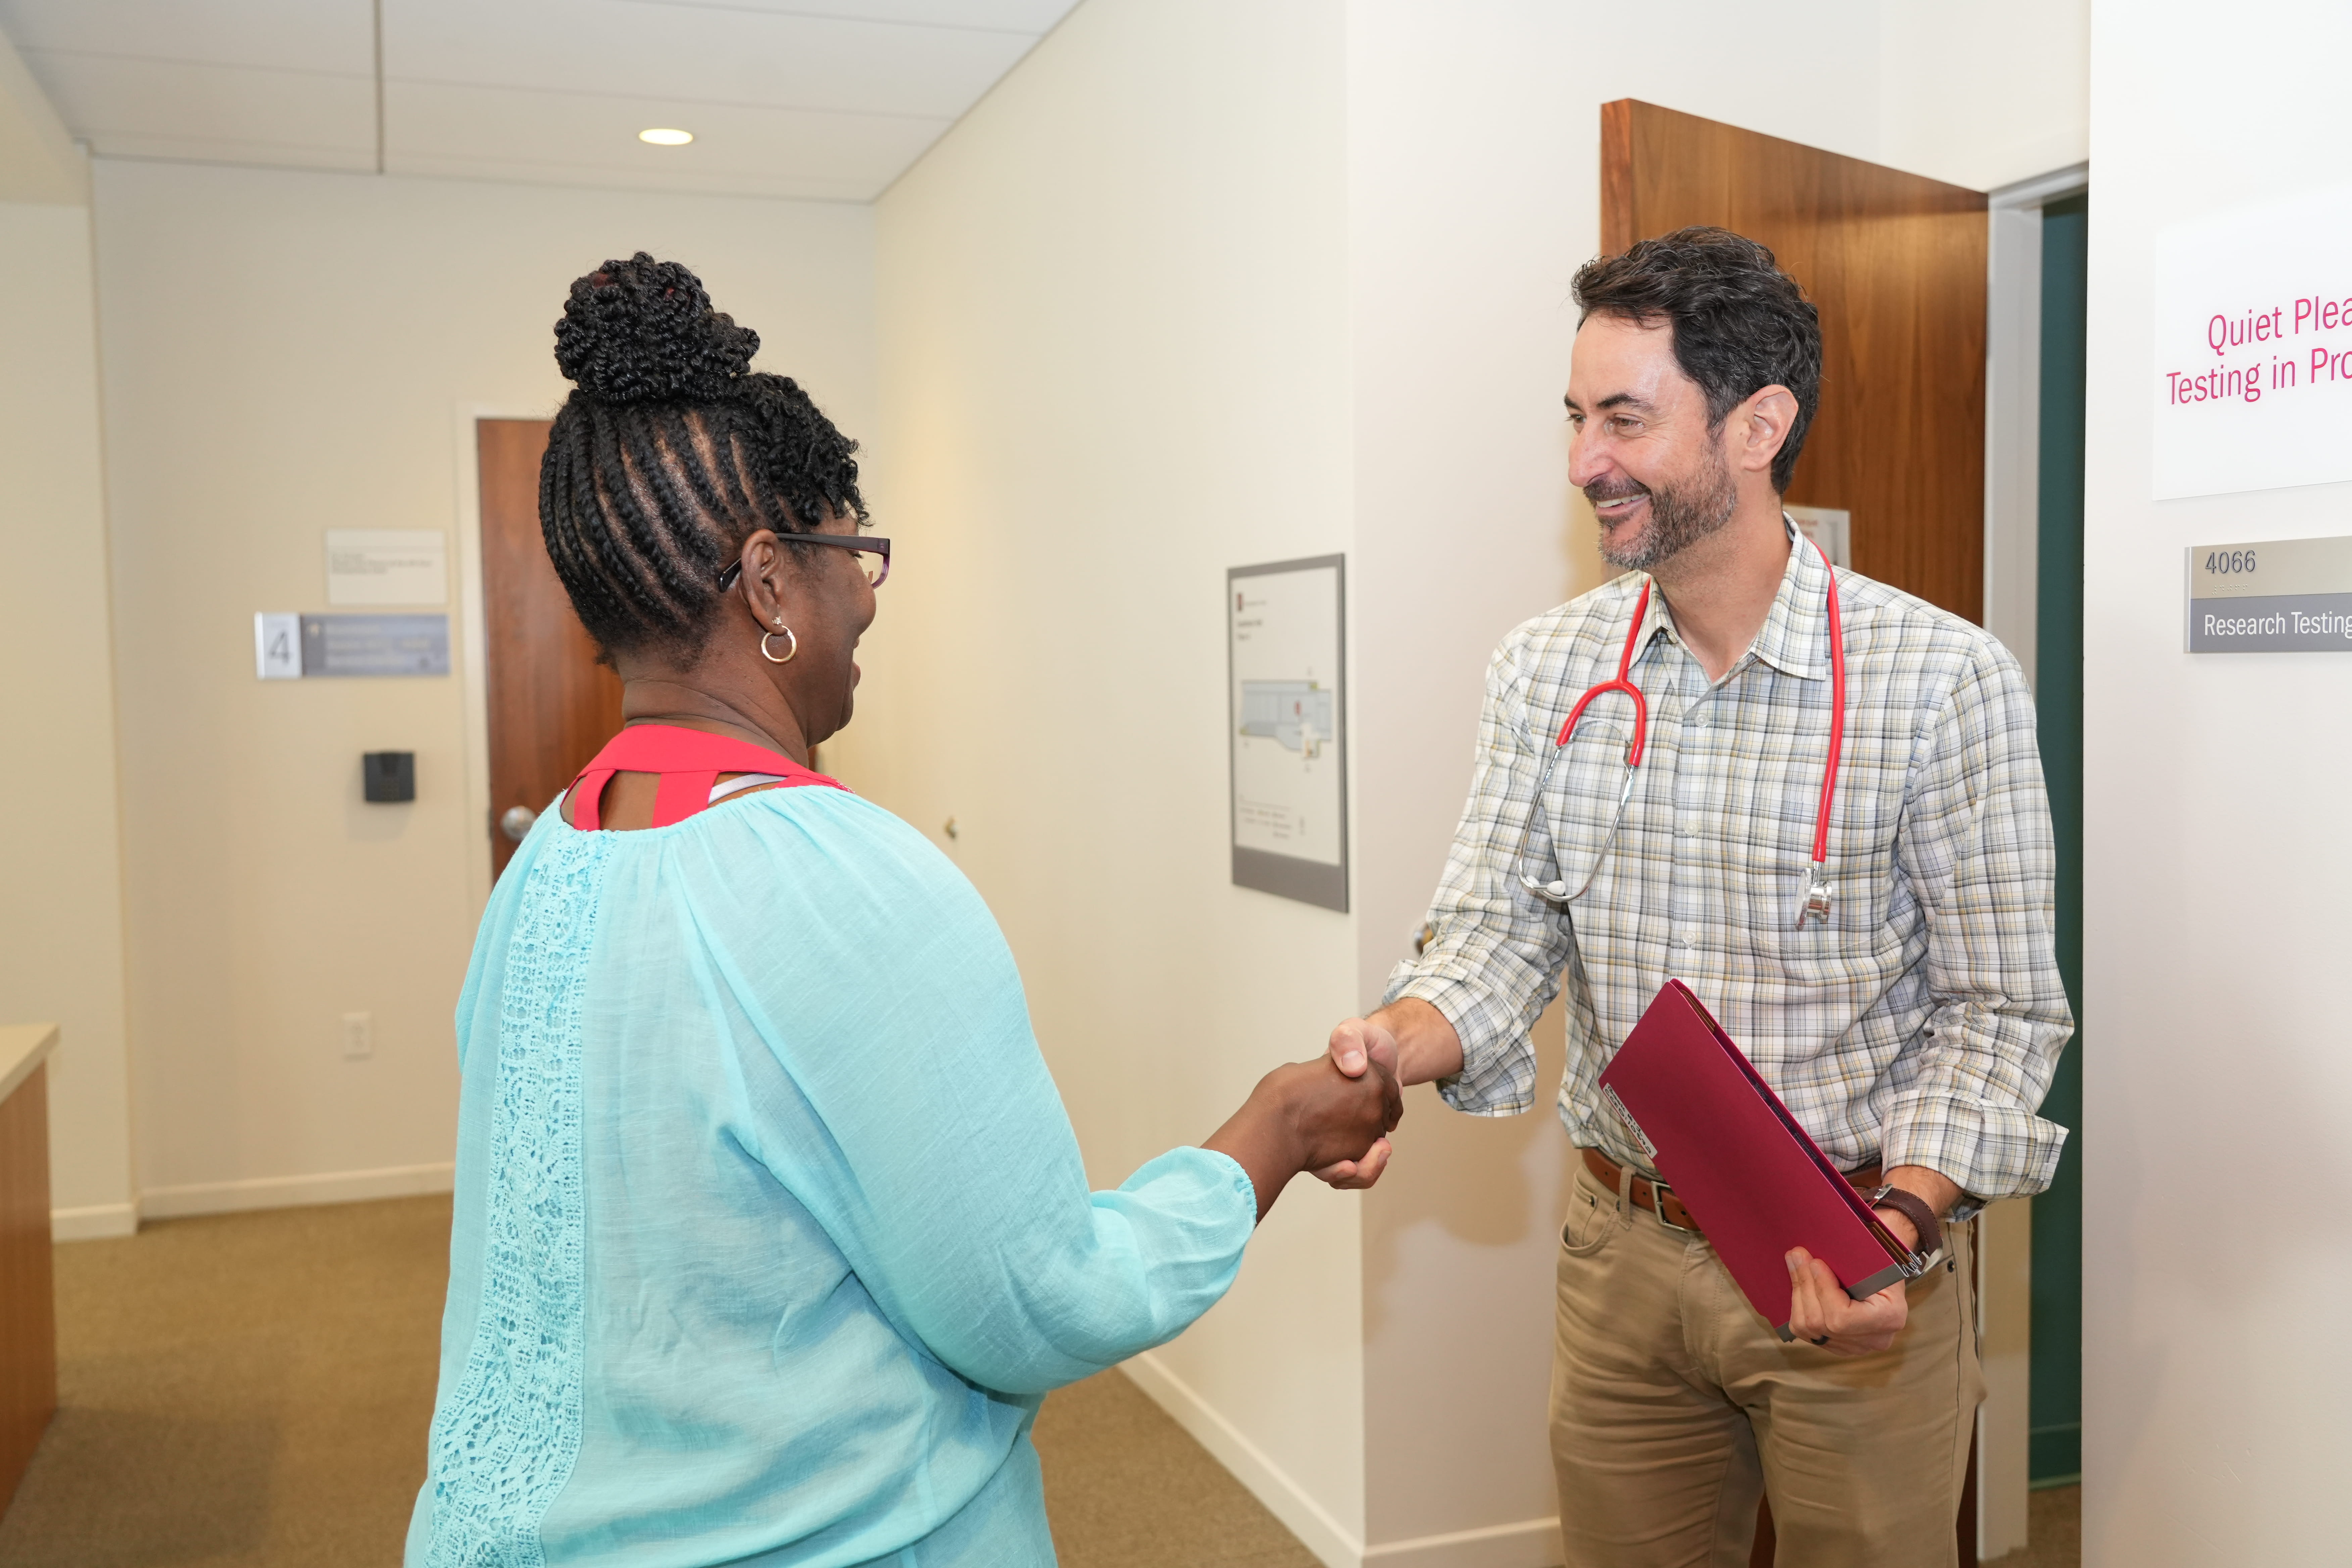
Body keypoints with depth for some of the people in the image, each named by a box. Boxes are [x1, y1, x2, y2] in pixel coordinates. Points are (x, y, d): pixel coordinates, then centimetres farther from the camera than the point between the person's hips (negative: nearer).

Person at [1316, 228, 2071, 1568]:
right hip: (1624, 1249, 4)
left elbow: (1999, 1009, -10)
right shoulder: (1546, 669, -1)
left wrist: (1902, 1223, -24)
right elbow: (1497, 930, -1)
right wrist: (1396, 1046, -22)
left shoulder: (1946, 681, -13)